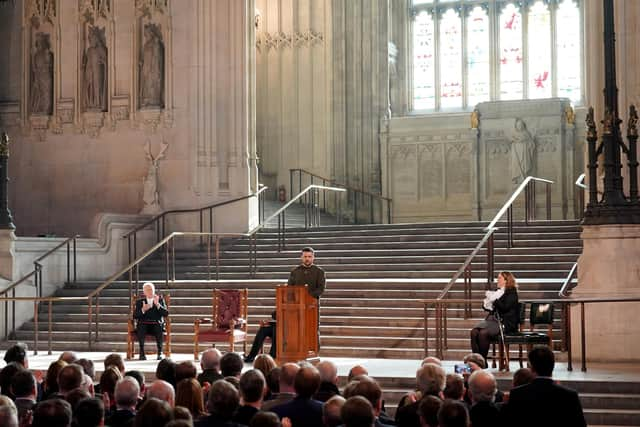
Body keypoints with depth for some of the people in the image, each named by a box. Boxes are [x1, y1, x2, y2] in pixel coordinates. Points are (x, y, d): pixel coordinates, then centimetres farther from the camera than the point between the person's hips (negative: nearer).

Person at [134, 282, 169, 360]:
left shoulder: (160, 300, 14)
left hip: (157, 325, 0)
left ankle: (160, 352, -30)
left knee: (159, 327, -35)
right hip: (143, 325, 1)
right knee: (141, 327, -34)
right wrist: (143, 310, -15)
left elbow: (166, 314, 0)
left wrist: (157, 304, -13)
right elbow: (135, 316, 3)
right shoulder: (139, 301, 16)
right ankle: (142, 352, -32)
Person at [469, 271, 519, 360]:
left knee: (483, 333, -31)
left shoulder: (511, 292, 2)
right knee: (474, 332, -20)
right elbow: (488, 307, 24)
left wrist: (494, 300, -12)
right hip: (492, 319, 7)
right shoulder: (497, 292, 22)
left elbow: (505, 307, -13)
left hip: (505, 322, -7)